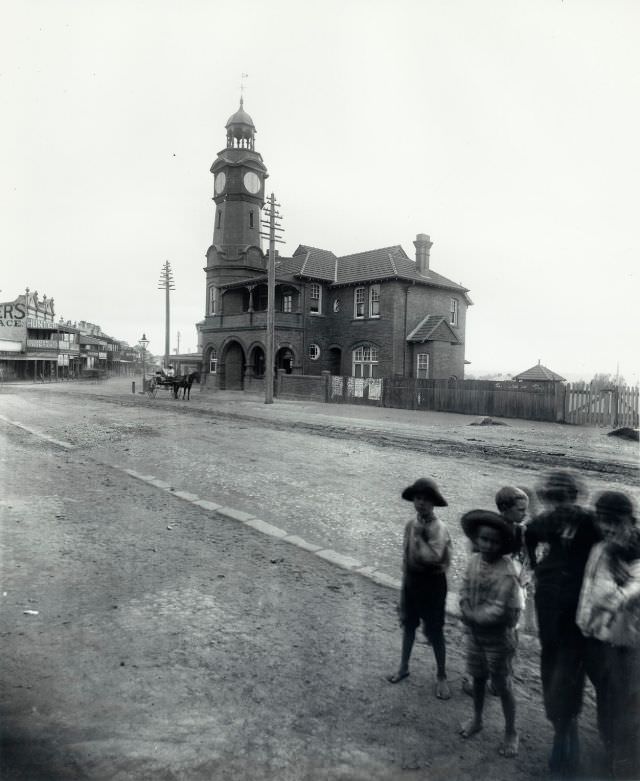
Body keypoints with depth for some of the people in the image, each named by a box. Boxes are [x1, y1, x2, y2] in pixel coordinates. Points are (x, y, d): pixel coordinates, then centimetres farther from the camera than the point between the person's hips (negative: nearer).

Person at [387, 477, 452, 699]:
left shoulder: (439, 528, -21)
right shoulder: (410, 525, -1)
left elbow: (432, 557, -33)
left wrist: (418, 535, -26)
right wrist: (404, 585, 13)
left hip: (432, 583, -6)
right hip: (411, 580, 6)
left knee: (435, 632, 7)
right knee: (408, 625, 19)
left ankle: (441, 676, 27)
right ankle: (403, 667, 38)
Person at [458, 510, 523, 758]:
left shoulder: (506, 573, -27)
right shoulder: (473, 560, -6)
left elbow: (496, 612, -27)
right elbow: (464, 590, 1)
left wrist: (471, 615, -15)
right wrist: (467, 612, -16)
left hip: (498, 639, -6)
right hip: (474, 633, 6)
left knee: (503, 686, 11)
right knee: (477, 678, 23)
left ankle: (511, 733, 31)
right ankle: (476, 719, 44)